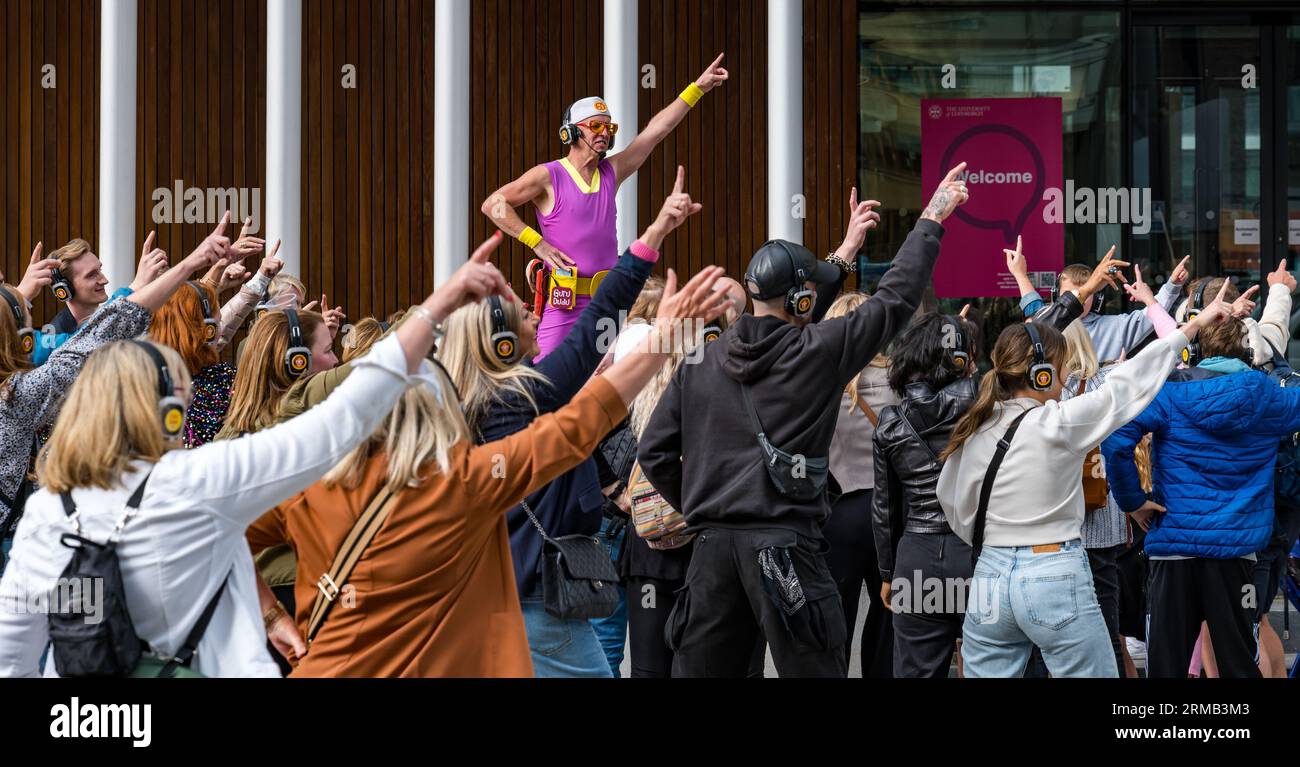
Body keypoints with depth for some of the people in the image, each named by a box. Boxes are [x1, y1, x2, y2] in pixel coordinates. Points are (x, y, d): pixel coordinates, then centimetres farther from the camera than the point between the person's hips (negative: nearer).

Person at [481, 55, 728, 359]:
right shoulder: (548, 176, -2)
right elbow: (493, 204, -5)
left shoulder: (611, 173, 13)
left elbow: (656, 131, 14)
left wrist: (698, 88, 13)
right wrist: (536, 242, -10)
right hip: (563, 303, -5)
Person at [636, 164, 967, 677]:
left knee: (699, 671, 7)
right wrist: (932, 220, 14)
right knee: (812, 669, -1)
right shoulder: (817, 351, -2)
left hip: (712, 542, 5)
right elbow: (896, 299, 4)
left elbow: (655, 452, 14)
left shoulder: (701, 363, 10)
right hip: (785, 543, -5)